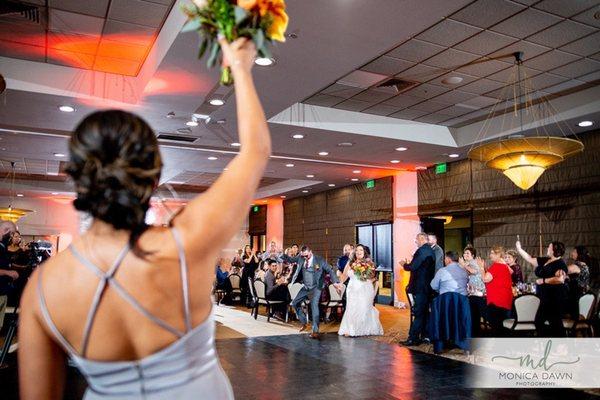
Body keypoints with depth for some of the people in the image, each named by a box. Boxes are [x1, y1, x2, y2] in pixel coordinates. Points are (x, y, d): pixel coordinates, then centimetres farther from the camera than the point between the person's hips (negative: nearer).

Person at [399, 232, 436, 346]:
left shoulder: (422, 250, -18)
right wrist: (408, 264, 15)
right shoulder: (431, 251, 12)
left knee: (418, 313, -7)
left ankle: (413, 338, -4)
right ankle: (425, 335, 22)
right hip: (428, 286, 9)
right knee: (425, 312, 15)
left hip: (420, 287, -9)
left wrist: (404, 264, -2)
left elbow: (413, 267, -21)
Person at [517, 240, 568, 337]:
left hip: (556, 299, -9)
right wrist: (519, 248, 17)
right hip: (546, 299, 9)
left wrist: (543, 281, -21)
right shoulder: (544, 261, 10)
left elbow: (560, 279, -29)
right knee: (539, 322, 16)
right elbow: (530, 259, 19)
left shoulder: (560, 263, -14)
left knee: (556, 324, -3)